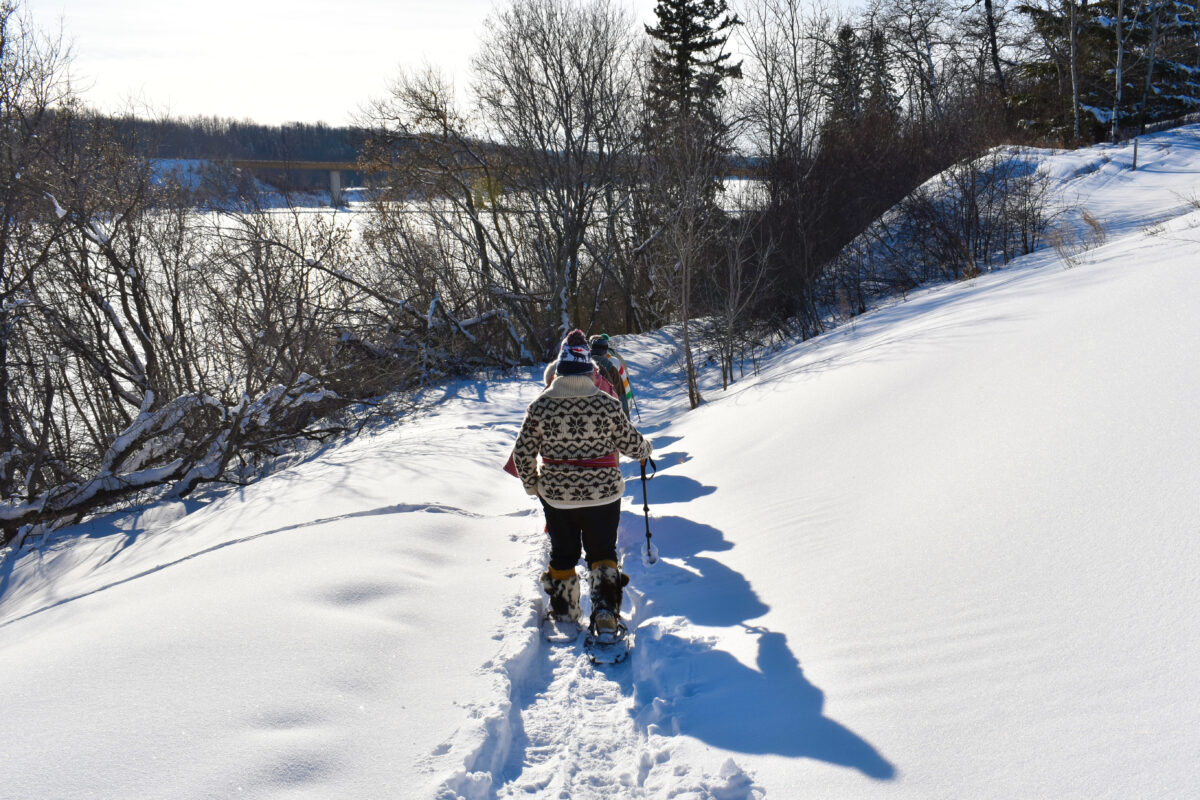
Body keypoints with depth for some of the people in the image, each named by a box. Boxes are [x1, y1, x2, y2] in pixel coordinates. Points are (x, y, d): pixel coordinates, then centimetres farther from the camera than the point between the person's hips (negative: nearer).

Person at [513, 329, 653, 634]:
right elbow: (634, 446, -4)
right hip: (602, 494, -1)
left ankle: (564, 611, 33)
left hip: (556, 495, 1)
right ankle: (605, 612, 9)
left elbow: (523, 453, -6)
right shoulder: (607, 405, -13)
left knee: (562, 554, 20)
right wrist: (646, 449, 20)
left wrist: (531, 484, 12)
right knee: (602, 554, 17)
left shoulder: (540, 406, -11)